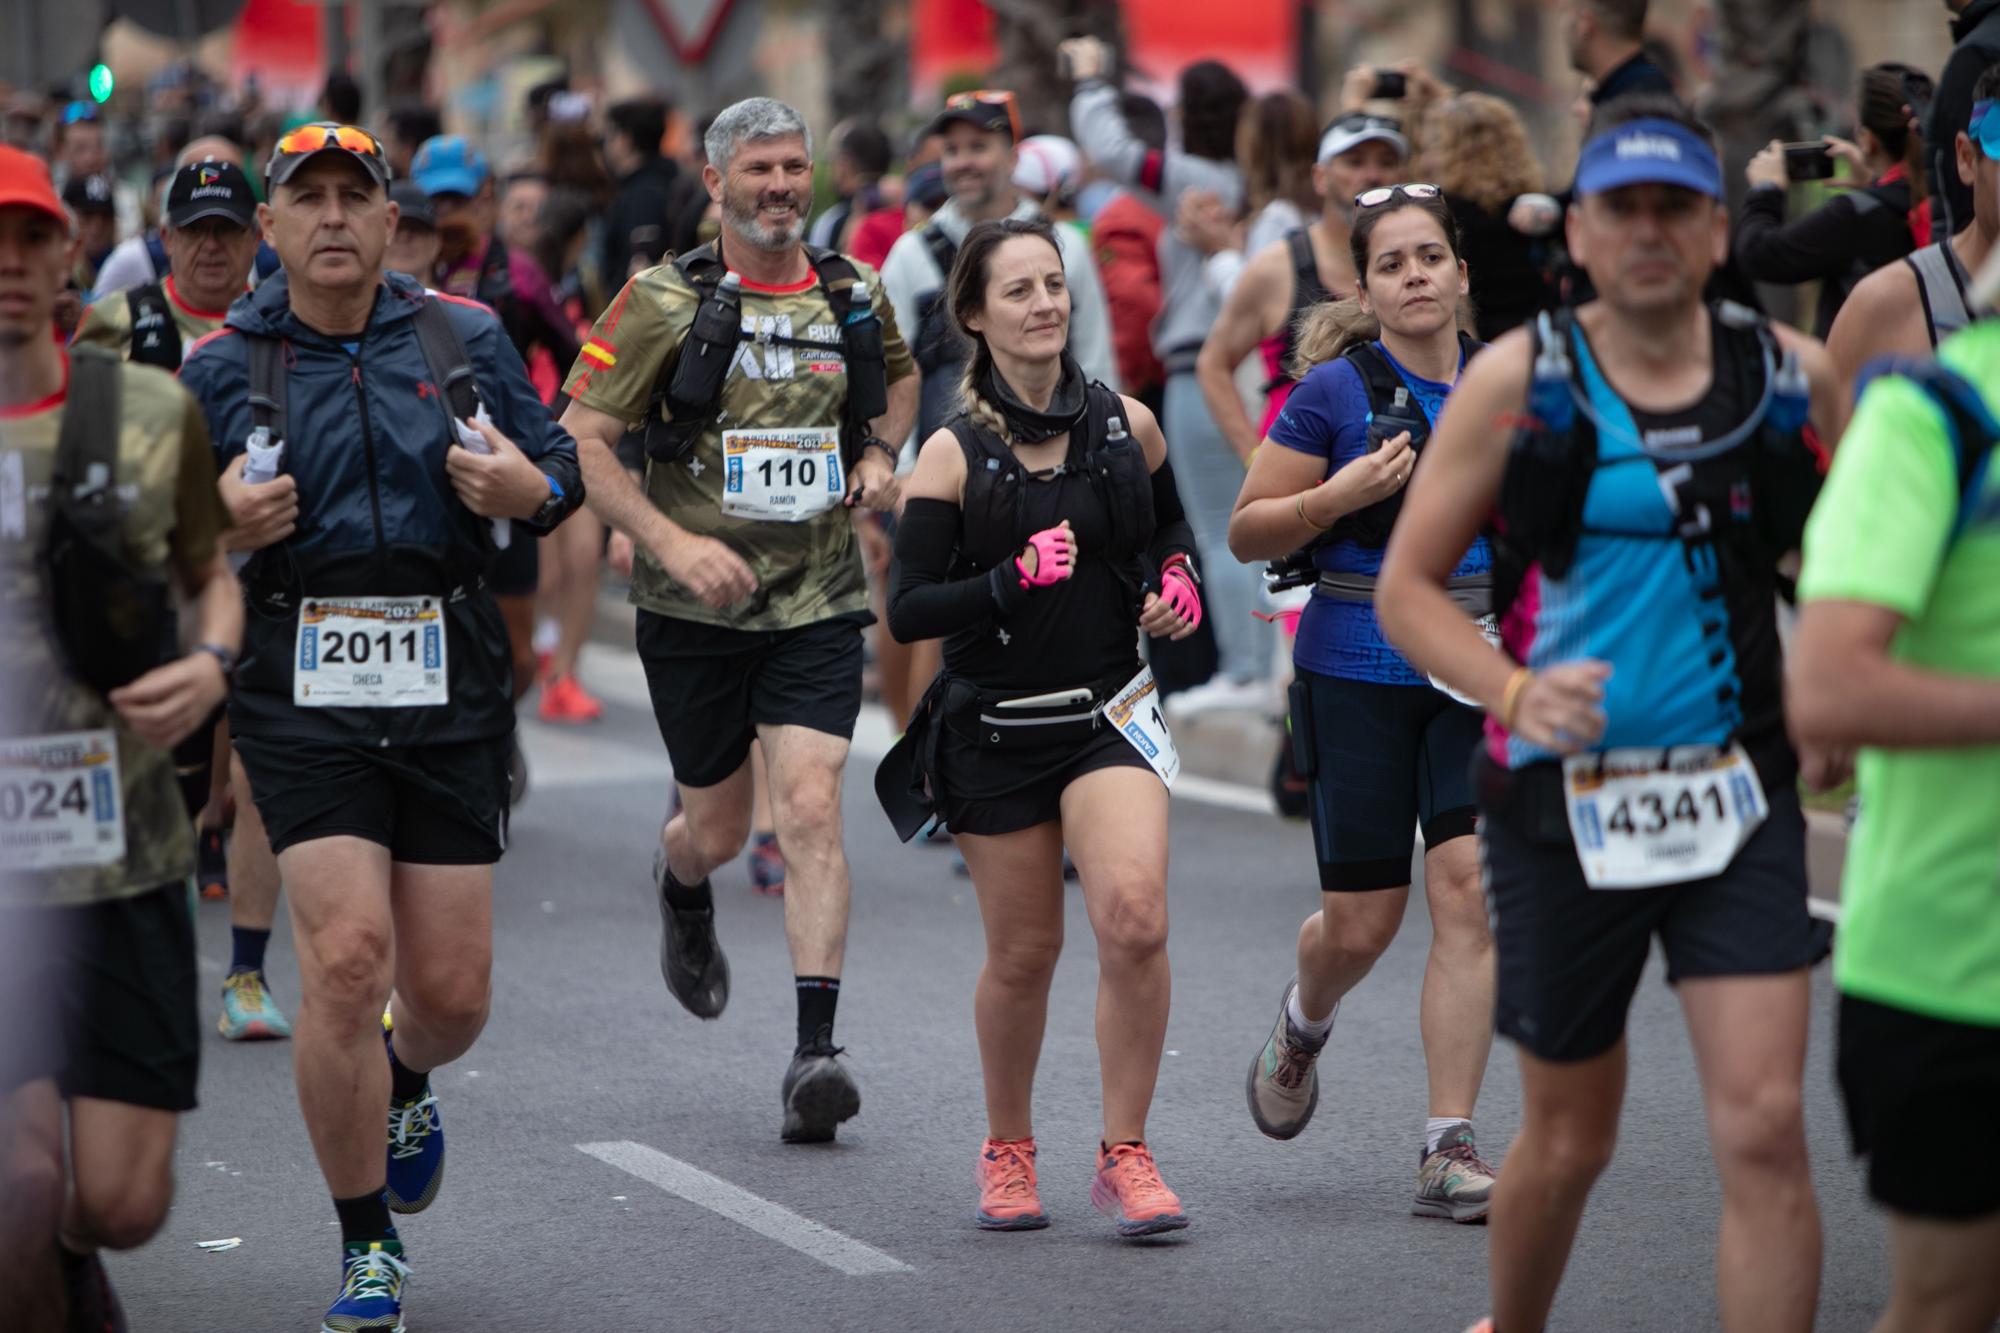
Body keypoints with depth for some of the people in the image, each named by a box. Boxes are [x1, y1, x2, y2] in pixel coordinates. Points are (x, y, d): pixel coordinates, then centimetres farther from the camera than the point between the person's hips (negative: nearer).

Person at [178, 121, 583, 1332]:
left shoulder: (466, 338, 7)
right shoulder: (222, 368, 4)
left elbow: (562, 476, 14)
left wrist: (527, 488, -9)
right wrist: (223, 523, -13)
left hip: (451, 695, 2)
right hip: (304, 697, -2)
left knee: (452, 994, 2)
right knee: (348, 958, -16)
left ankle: (403, 1089, 42)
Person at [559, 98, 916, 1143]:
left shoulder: (856, 296, 5)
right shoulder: (665, 302, -6)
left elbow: (899, 379, 28)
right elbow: (580, 441, -7)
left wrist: (878, 453, 6)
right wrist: (674, 542, -18)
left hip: (818, 600, 1)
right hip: (695, 610, -1)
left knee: (810, 808, -15)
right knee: (718, 830, 10)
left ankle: (814, 1052, -16)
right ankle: (679, 887, 50)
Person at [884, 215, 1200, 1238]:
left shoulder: (1126, 425, 3)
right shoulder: (953, 455, -5)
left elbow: (1170, 527, 22)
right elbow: (908, 610, -9)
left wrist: (1178, 581, 1)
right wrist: (1015, 579, -22)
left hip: (1111, 713, 1)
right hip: (997, 727, -1)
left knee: (1135, 919, -19)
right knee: (1023, 953, 7)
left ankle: (1124, 1155, -6)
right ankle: (1007, 1152, 31)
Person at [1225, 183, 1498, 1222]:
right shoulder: (1335, 391, -5)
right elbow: (1247, 533, -2)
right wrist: (1341, 495, -18)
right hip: (1358, 676, -2)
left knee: (1470, 886, -12)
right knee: (1362, 921, 1)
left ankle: (1448, 1150, -6)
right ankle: (1304, 1021, 39)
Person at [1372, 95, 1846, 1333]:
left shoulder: (1795, 375, 1)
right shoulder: (1519, 379, -4)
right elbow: (1407, 588, -2)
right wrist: (1513, 691, -19)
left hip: (1737, 798, 1)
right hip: (1562, 799, -1)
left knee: (1766, 1127, -12)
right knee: (1570, 1139, 12)